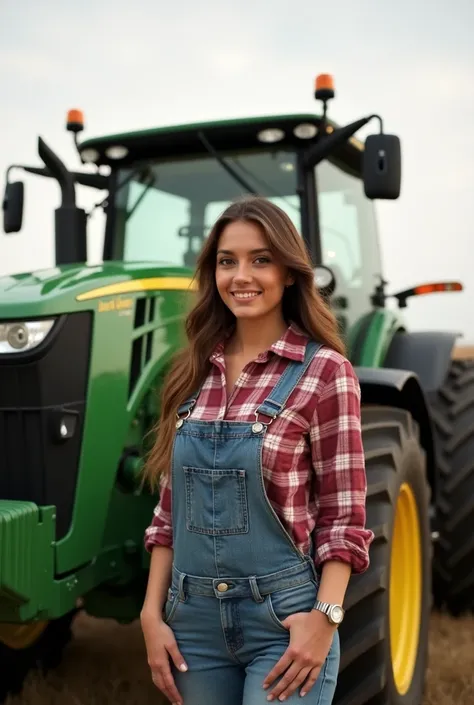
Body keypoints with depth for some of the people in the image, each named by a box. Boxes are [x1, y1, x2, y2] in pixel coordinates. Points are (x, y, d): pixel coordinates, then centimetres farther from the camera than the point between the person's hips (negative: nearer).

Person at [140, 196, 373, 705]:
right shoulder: (194, 373, 4)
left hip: (284, 617, -4)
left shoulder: (324, 371, -9)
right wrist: (153, 612, 2)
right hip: (194, 616, 5)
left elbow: (344, 516, -8)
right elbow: (170, 507, 7)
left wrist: (326, 615, -18)